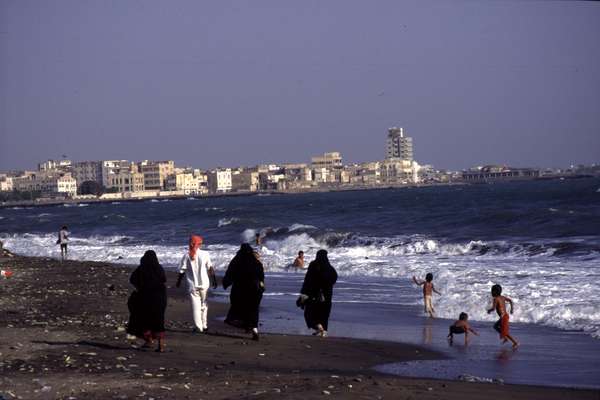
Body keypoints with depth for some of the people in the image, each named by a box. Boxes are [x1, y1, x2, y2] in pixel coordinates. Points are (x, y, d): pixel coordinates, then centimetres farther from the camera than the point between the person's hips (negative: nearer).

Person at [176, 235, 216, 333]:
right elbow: (210, 268, -2)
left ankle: (198, 327, 1)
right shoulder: (205, 254, -5)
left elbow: (182, 271, -2)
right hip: (204, 284, 1)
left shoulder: (186, 256, -4)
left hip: (192, 285, 0)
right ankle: (204, 326, 17)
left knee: (195, 306, 4)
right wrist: (213, 279, 8)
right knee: (204, 305, 15)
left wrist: (178, 281, 10)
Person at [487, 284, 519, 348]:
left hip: (503, 317, -9)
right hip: (505, 315, 9)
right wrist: (511, 309, 32)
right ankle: (505, 338, 23)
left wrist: (489, 310, -3)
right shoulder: (503, 297, 8)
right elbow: (510, 301, 22)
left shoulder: (496, 299, -17)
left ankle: (515, 342, -1)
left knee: (504, 332, 0)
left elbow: (493, 308, -24)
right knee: (496, 326, 25)